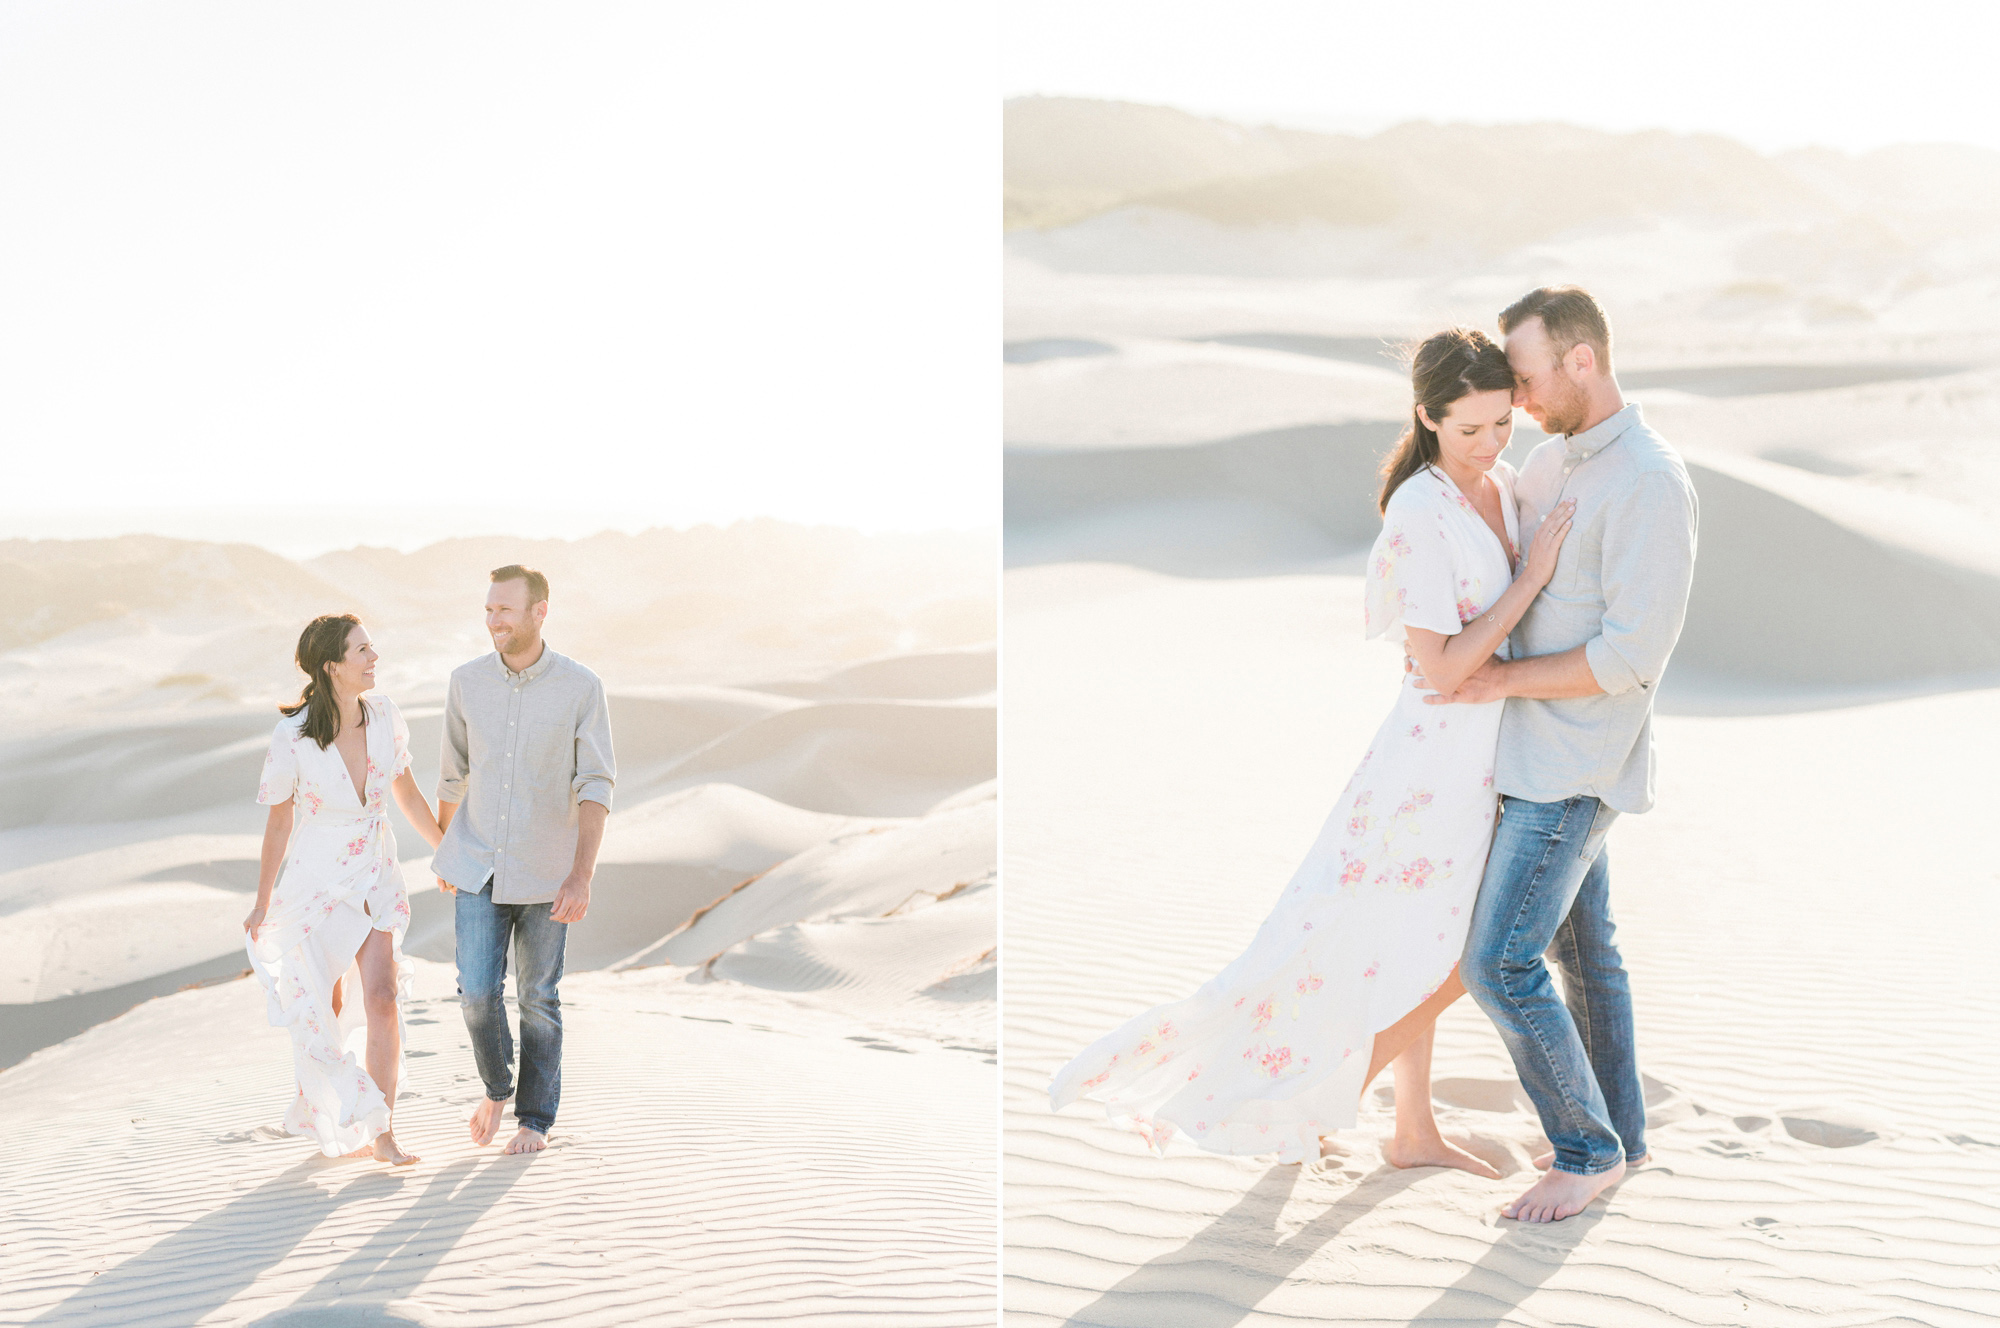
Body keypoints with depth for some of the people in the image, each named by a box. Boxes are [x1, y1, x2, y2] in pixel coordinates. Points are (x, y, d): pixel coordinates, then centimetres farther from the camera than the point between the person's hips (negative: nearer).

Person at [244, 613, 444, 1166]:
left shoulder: (383, 713, -12)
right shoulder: (293, 739, -23)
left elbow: (406, 791, 4)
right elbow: (278, 824, -10)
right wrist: (262, 906, 0)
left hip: (377, 876, 3)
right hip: (317, 882, -3)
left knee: (383, 997, -8)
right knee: (325, 1009, 11)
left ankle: (382, 1133, 0)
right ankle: (330, 1122, 34)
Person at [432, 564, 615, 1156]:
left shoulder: (581, 688, -13)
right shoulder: (467, 681, -4)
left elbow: (595, 787, -13)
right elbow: (453, 771, 10)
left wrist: (582, 876, -22)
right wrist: (442, 851, 19)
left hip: (545, 872, -2)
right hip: (479, 868, 2)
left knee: (538, 998, 8)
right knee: (478, 991, -5)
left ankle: (535, 1118, 25)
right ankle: (497, 1086, 25)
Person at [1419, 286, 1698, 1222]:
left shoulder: (1651, 485, -23)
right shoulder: (1554, 460, 8)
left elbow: (1635, 656, -26)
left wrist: (1503, 681, -20)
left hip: (1574, 763, -10)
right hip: (1541, 749, 10)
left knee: (1499, 965, -9)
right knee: (1581, 943, 18)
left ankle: (1586, 1149, 9)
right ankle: (1619, 1132, 32)